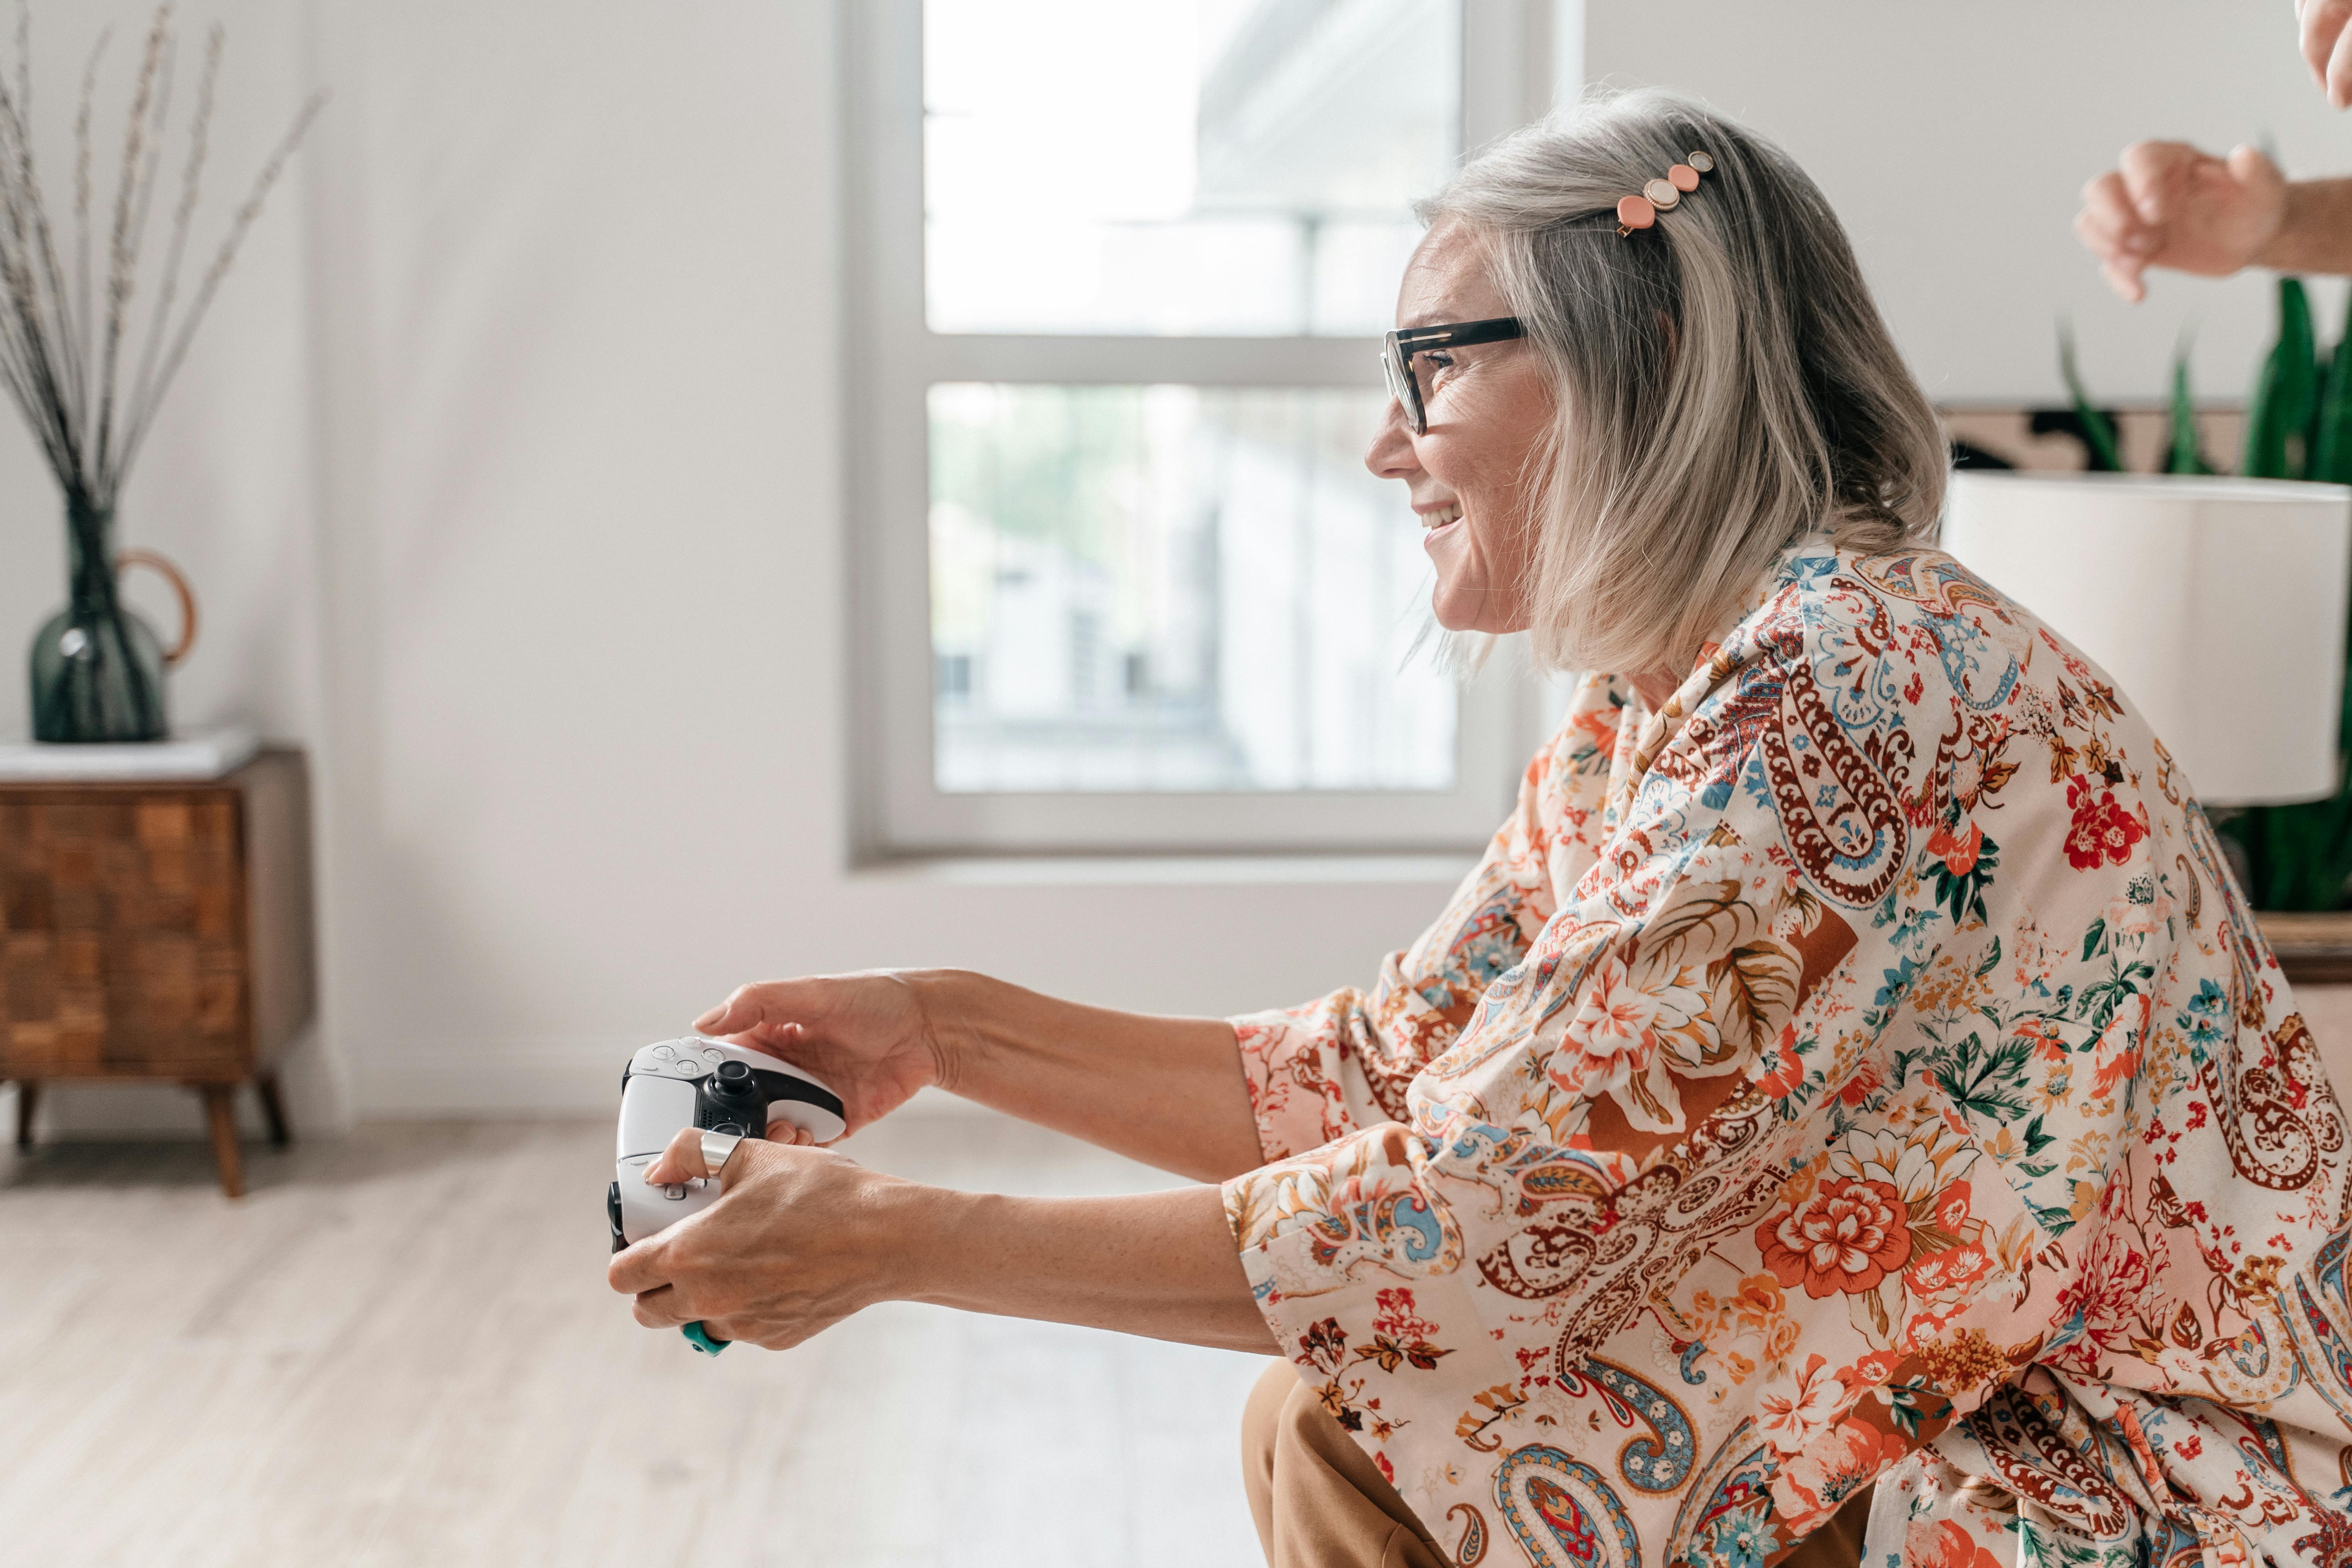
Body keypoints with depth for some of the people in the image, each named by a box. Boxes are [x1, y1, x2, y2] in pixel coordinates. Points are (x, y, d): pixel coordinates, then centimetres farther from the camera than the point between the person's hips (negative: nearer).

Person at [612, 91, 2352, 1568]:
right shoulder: (1638, 722, 5)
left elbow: (1471, 1224, -27)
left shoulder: (1848, 688, -25)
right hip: (1934, 1426, 8)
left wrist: (893, 1239, -20)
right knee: (1320, 1421, 0)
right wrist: (950, 1027, 2)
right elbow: (1375, 1081, 8)